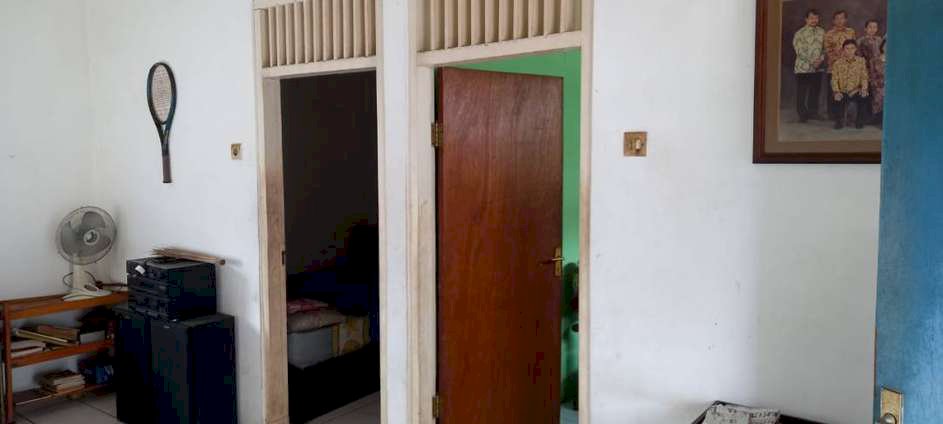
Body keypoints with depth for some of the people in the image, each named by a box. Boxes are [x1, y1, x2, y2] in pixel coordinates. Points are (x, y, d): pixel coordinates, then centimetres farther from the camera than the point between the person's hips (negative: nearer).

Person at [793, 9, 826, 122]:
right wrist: (812, 61, -19)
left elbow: (825, 48, 10)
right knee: (801, 92, 0)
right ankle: (802, 114, 11)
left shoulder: (821, 31, 9)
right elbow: (799, 51, -14)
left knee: (815, 91, 10)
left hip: (817, 68, 4)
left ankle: (813, 112, 23)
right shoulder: (800, 33, -6)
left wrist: (821, 60, -9)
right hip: (803, 67, -4)